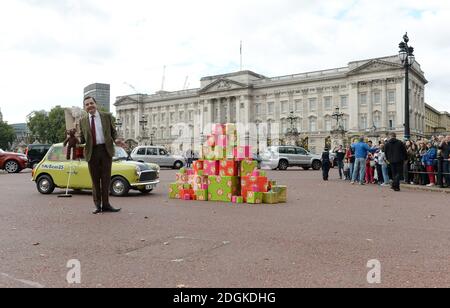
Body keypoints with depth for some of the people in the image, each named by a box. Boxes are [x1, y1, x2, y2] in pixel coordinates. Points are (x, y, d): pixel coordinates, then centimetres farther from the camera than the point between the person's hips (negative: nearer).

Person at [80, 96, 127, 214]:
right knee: (95, 179, 5)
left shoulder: (107, 116, 6)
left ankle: (105, 204, 11)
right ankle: (98, 205, 14)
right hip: (92, 151, 1)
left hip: (106, 150, -1)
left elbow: (113, 131, 9)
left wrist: (116, 140, -10)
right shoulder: (83, 121, 9)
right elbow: (83, 138, 11)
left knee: (106, 178, 3)